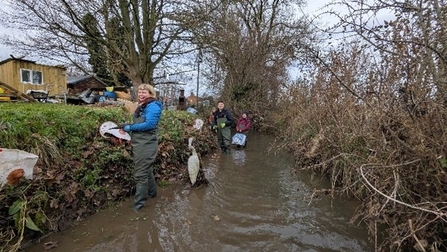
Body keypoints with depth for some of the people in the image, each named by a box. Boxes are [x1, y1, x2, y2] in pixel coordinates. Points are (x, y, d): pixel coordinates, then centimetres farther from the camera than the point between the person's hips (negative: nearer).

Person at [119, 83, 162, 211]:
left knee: (140, 174, -2)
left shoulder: (153, 106, -14)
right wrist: (126, 128, 3)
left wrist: (130, 127, -17)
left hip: (146, 145, -10)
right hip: (139, 143, 10)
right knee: (147, 170, 22)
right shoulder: (141, 106, 15)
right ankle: (152, 192, 40)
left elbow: (149, 124, -24)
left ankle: (138, 204, 11)